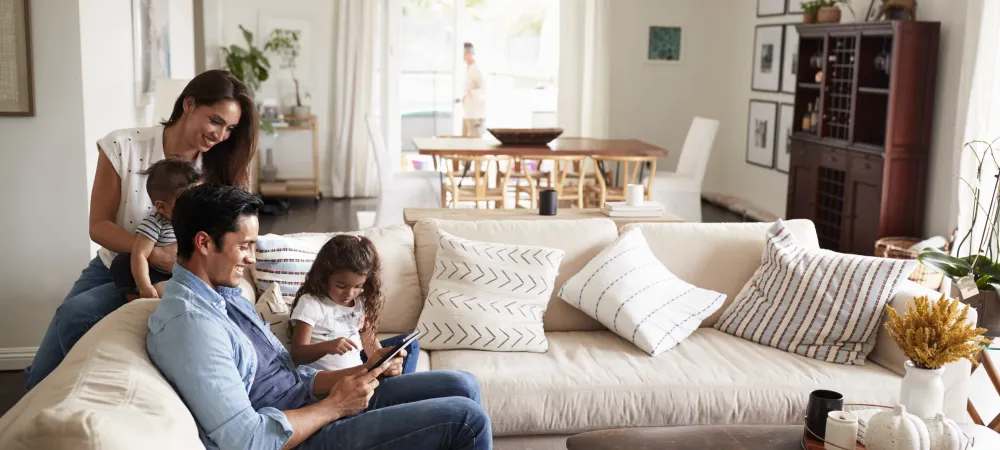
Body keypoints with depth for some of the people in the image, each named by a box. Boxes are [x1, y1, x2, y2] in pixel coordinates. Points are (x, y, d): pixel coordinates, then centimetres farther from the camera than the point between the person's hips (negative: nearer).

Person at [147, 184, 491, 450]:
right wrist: (334, 406, -17)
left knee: (462, 386, 6)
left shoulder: (225, 293, 9)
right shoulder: (189, 323, -23)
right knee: (465, 418, -13)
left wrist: (360, 372, -1)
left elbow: (286, 380, 12)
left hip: (313, 407, 10)